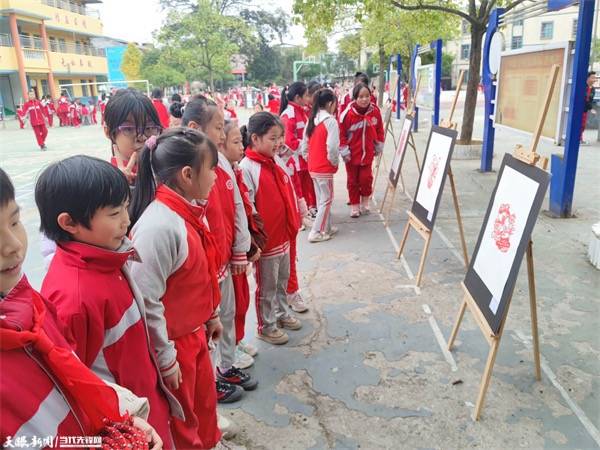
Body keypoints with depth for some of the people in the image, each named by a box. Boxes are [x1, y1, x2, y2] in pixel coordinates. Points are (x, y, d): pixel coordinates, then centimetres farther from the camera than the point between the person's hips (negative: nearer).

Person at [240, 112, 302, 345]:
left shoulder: (277, 161, 5)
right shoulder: (247, 168, -18)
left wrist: (294, 224, 14)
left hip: (284, 235, 7)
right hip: (266, 239, -7)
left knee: (282, 280, 23)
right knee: (267, 286, 9)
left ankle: (282, 313, 42)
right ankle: (266, 326, 27)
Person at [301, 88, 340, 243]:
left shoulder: (311, 120, 7)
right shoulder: (330, 121, -15)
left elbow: (305, 145, 8)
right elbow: (332, 147, -23)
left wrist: (309, 159, 15)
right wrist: (334, 162, -7)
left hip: (313, 167, 8)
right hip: (325, 168, -8)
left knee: (322, 199, 18)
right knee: (327, 200, 3)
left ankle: (326, 228, 29)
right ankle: (316, 232, 3)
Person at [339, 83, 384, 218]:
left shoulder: (375, 111, -8)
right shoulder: (348, 113, -18)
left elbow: (379, 130, 7)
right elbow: (341, 134, -11)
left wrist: (379, 146, 10)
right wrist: (344, 151, -11)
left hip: (367, 153, 2)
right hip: (352, 154, -2)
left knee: (366, 178, -1)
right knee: (353, 180, 9)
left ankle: (365, 202, 23)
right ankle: (354, 206, 23)